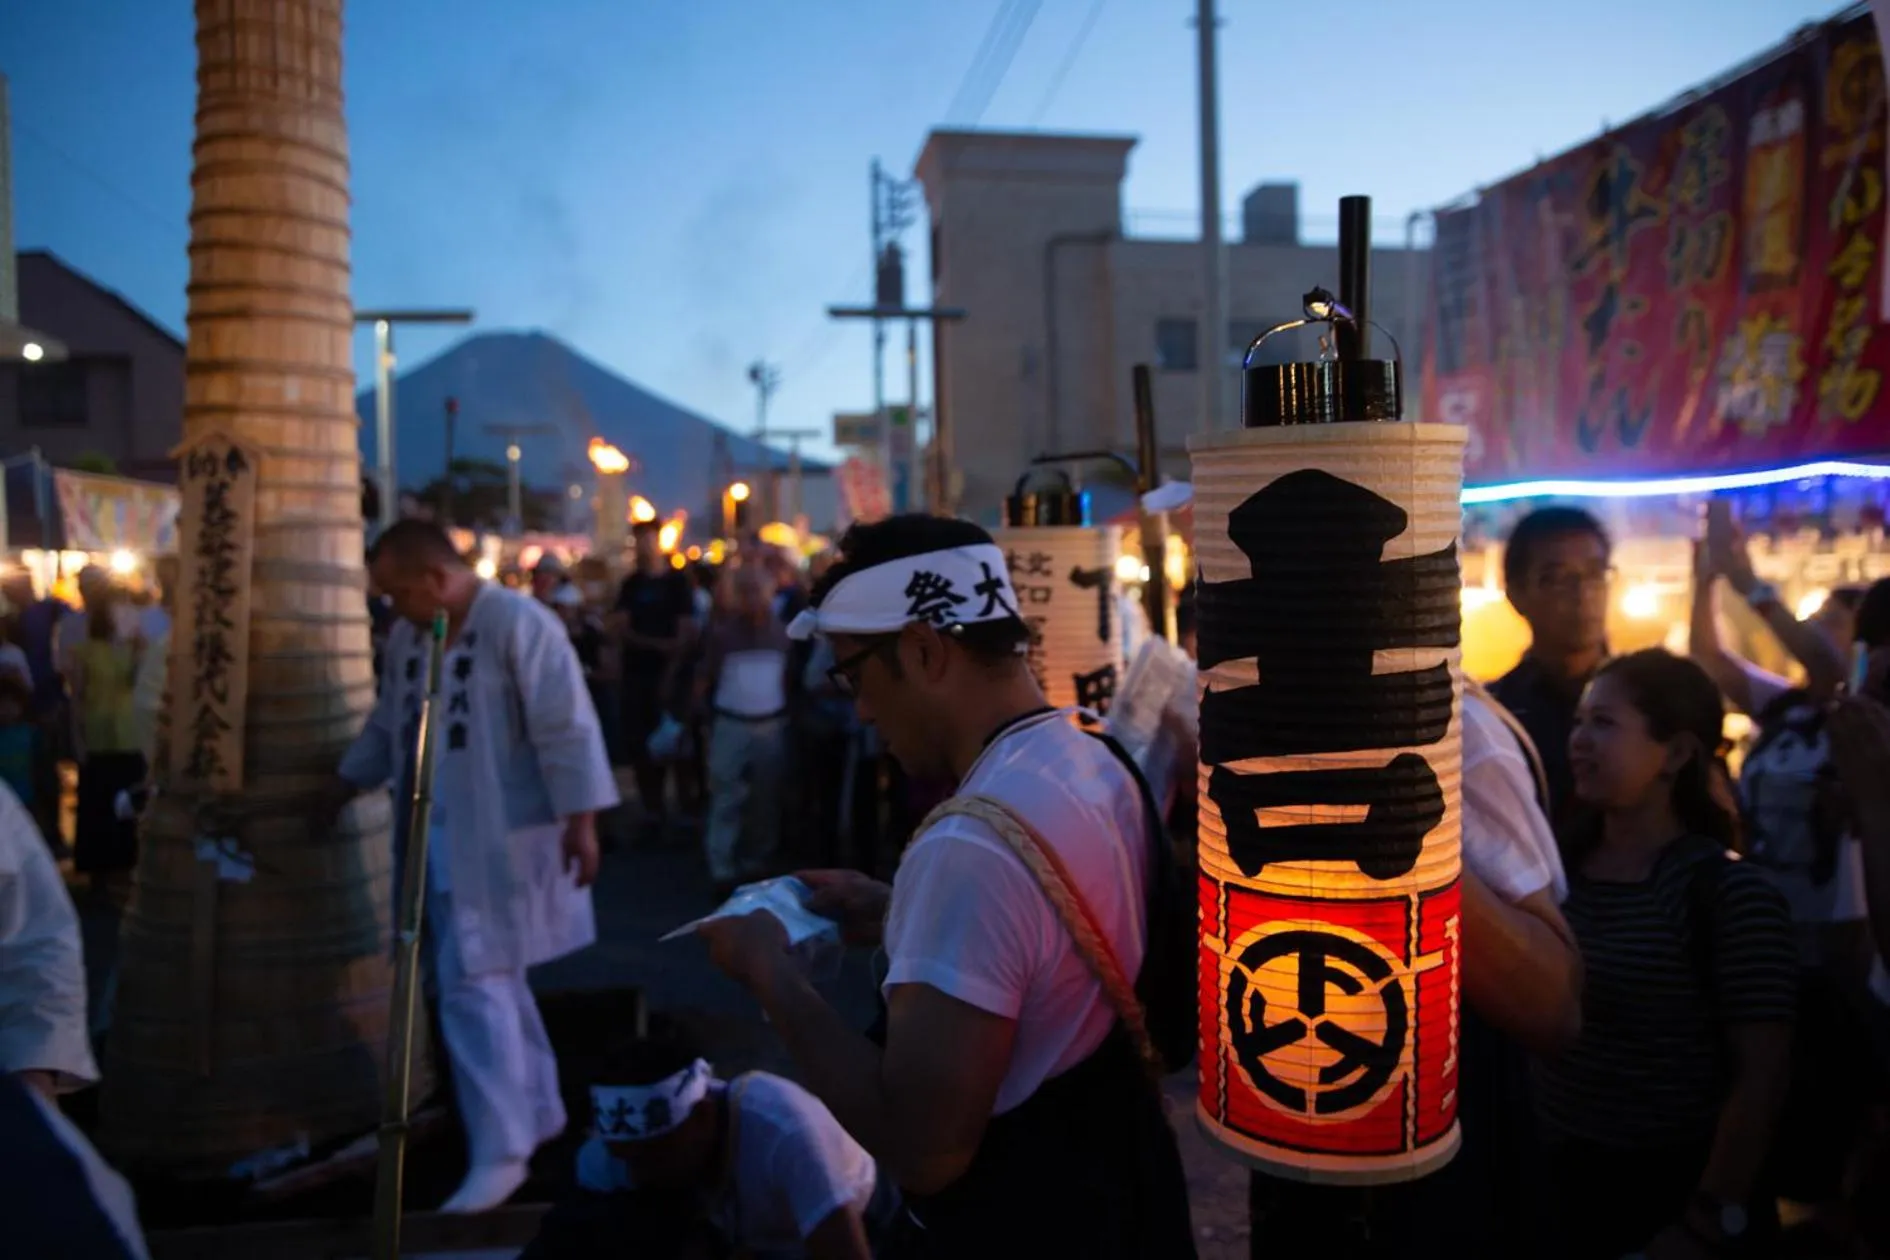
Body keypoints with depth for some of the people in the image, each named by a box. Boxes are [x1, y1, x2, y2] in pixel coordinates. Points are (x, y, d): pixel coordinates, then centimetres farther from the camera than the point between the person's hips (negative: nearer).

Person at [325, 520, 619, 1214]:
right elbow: (387, 724, 23)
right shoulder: (407, 635, 10)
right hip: (438, 842, 8)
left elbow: (566, 728, -18)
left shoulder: (519, 624, -15)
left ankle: (501, 1151, 4)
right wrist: (346, 784, 18)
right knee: (492, 981, 16)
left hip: (500, 840, -8)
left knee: (473, 985, -9)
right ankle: (538, 1111, 32)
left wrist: (581, 819, -19)